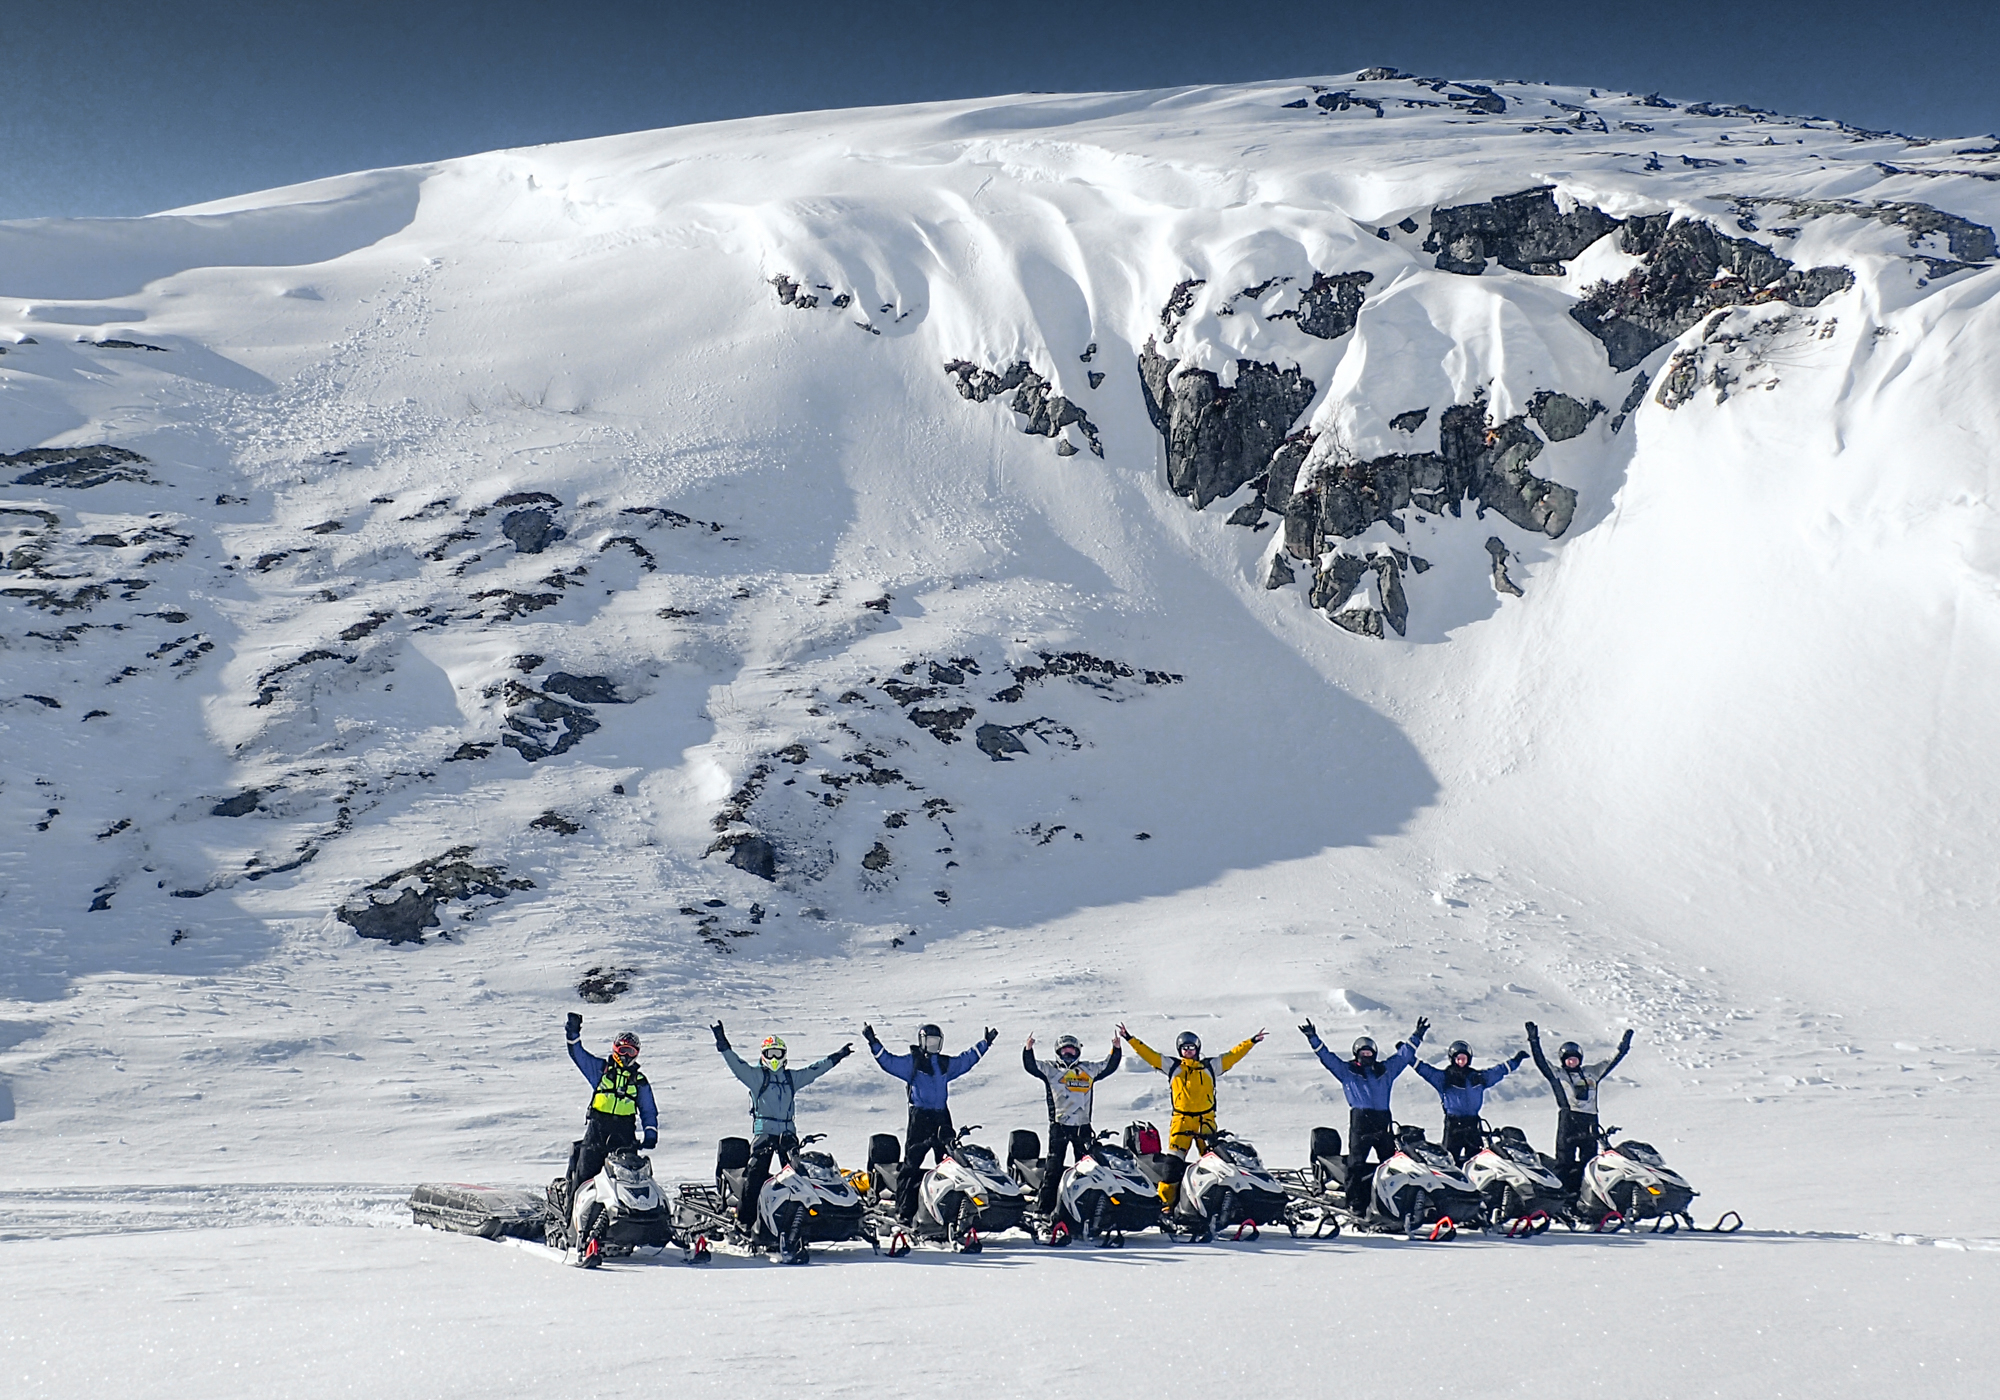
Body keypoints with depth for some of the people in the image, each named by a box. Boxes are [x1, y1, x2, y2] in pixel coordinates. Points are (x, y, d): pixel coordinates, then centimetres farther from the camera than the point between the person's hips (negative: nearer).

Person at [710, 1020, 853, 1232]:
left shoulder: (792, 1077, 18)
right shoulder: (755, 1075, 5)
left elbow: (814, 1069, 24)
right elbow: (736, 1063, -7)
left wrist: (837, 1056, 24)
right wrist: (723, 1045, -20)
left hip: (788, 1133, 4)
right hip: (764, 1131, -4)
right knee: (756, 1173, -15)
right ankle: (745, 1219, -14)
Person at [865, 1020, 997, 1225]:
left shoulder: (947, 1063, 16)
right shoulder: (911, 1061, 2)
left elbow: (968, 1058, 28)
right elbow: (888, 1061, -6)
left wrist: (986, 1043, 31)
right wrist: (873, 1043, -15)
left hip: (942, 1117, 5)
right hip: (919, 1117, -5)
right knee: (911, 1163, -8)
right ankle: (905, 1210, -7)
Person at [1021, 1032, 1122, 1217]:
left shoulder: (1089, 1069, 14)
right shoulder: (1050, 1069, 4)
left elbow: (1109, 1065, 20)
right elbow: (1030, 1065, -6)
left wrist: (1116, 1049, 8)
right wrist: (1028, 1049, -21)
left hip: (1083, 1127, 3)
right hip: (1059, 1126, -3)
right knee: (1053, 1168, -3)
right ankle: (1044, 1207, -1)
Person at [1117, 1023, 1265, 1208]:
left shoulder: (1209, 1067, 13)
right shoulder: (1172, 1067, 11)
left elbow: (1233, 1055, 11)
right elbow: (1148, 1054, 7)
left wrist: (1252, 1041, 5)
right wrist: (1130, 1039, 1)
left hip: (1206, 1121, 1)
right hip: (1181, 1121, -1)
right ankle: (1166, 1201, -8)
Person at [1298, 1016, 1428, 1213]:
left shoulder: (1386, 1069, 18)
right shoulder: (1346, 1070, 11)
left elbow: (1404, 1055, 23)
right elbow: (1327, 1056, 6)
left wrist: (1416, 1036, 20)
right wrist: (1313, 1039, -2)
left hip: (1383, 1122, 3)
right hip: (1360, 1121, -3)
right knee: (1356, 1164, -8)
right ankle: (1355, 1202, -8)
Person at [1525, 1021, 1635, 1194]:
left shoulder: (1592, 1072, 21)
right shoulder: (1557, 1074, 10)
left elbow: (1611, 1062, 25)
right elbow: (1541, 1062, 0)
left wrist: (1623, 1047, 19)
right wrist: (1534, 1042, -9)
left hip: (1590, 1120, 4)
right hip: (1568, 1117, -4)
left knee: (1589, 1157, 4)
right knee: (1565, 1158, -8)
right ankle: (1562, 1191, -7)